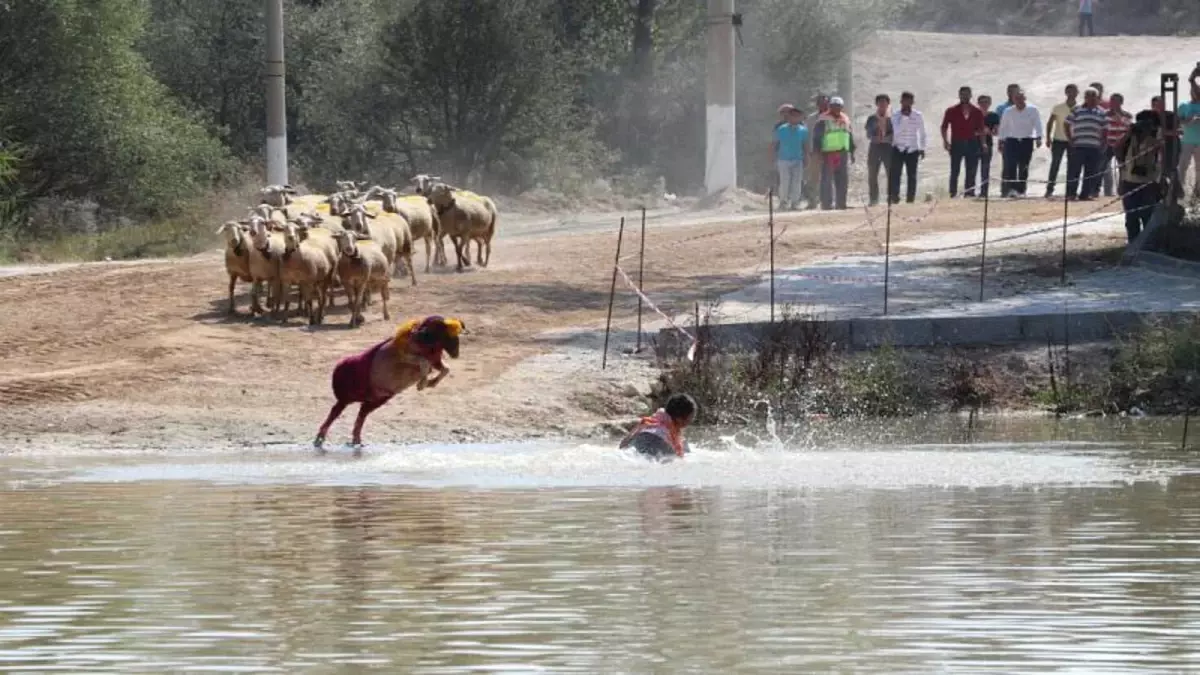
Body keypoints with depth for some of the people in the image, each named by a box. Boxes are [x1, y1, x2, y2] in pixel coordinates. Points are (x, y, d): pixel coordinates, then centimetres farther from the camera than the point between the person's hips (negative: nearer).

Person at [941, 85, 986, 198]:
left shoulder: (977, 112, 9)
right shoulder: (951, 111, 4)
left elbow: (981, 129, 12)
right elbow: (944, 127, 7)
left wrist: (982, 143, 2)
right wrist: (945, 141, -5)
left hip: (972, 144, 2)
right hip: (956, 144, -2)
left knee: (971, 171, 2)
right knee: (954, 171, -3)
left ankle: (969, 193, 7)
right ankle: (953, 193, -1)